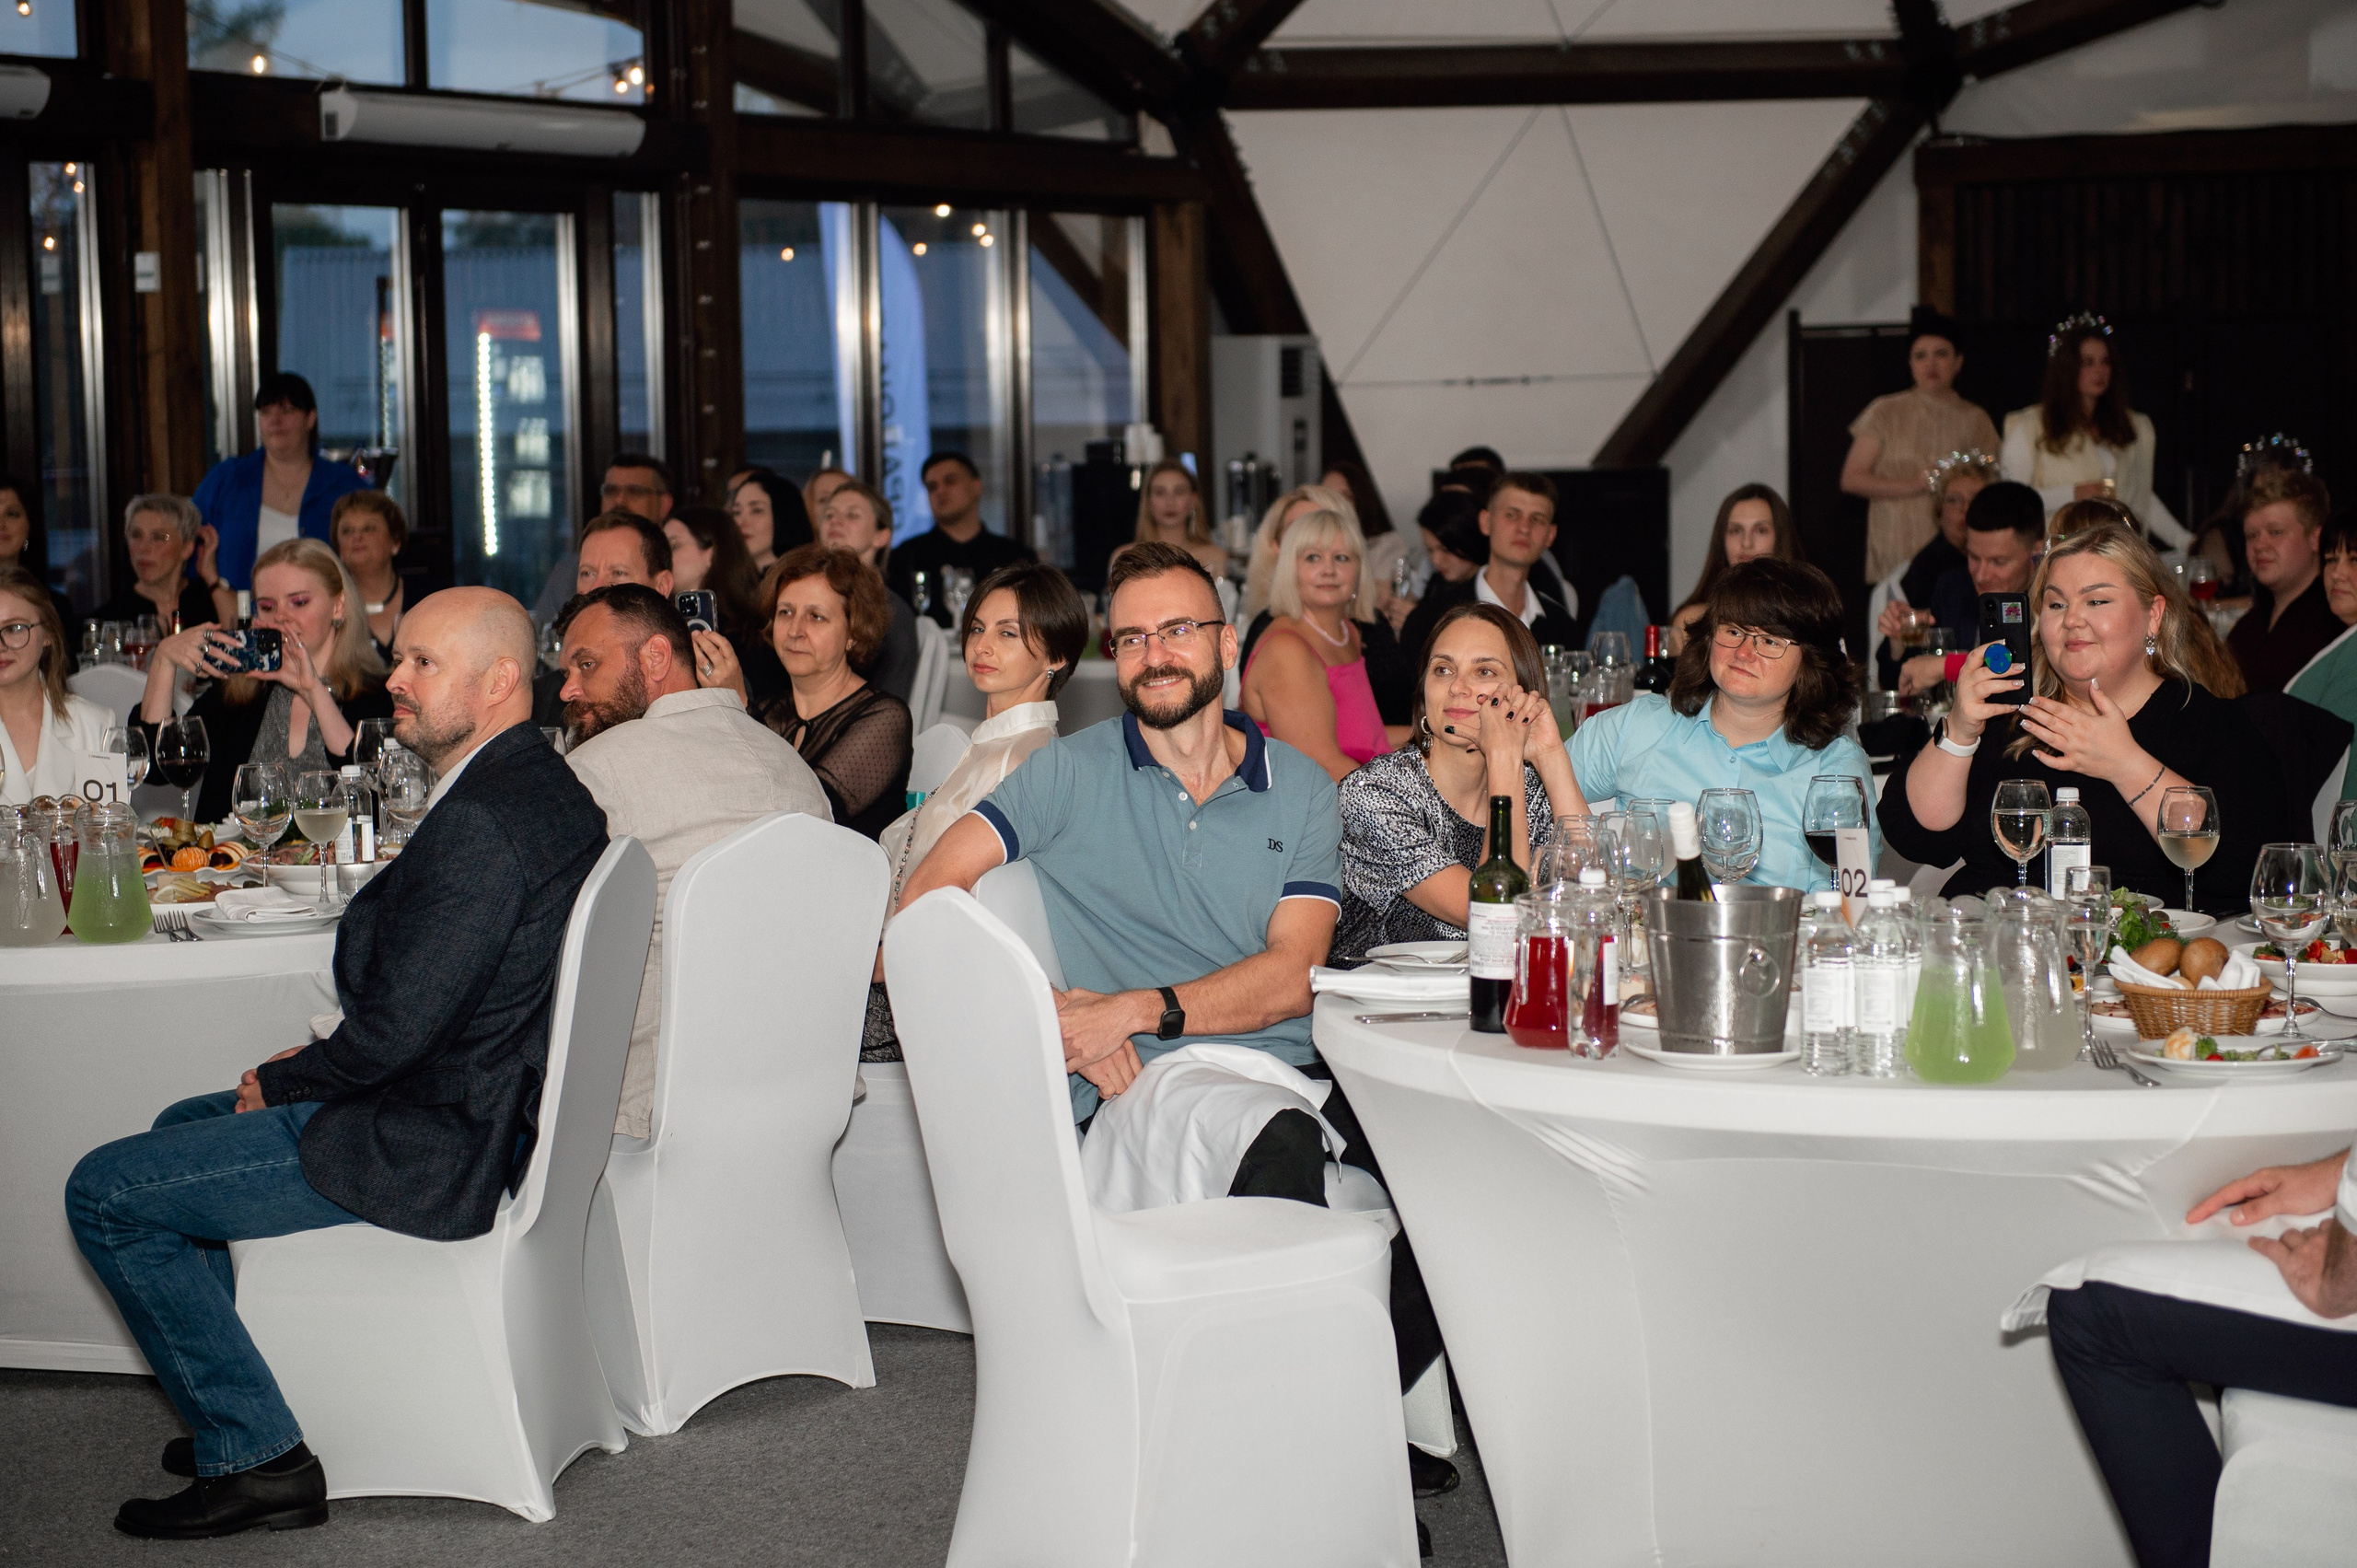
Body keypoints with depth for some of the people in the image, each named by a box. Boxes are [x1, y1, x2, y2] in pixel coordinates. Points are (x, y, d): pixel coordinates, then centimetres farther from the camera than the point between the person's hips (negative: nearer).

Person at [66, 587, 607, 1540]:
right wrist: (319, 1057, 7)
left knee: (105, 1192, -4)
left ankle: (256, 1457, 0)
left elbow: (399, 1026, -26)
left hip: (434, 1149, -11)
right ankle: (235, 1406, 34)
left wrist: (280, 1082, -8)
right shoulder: (541, 788, 8)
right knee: (181, 1127, 28)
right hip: (477, 1106, 11)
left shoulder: (481, 821, -25)